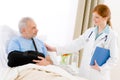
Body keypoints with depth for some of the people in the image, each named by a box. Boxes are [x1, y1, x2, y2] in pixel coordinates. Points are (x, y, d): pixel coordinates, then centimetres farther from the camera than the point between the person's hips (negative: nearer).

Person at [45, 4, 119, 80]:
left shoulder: (112, 36, -8)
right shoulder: (89, 32, 8)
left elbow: (114, 58, -8)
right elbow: (75, 44, 6)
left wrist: (101, 68, -22)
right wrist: (55, 49, 0)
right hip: (84, 73, 5)